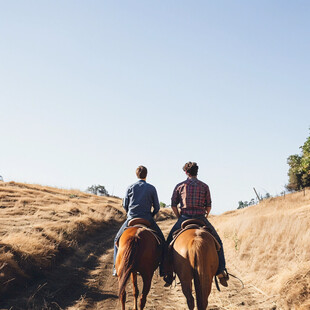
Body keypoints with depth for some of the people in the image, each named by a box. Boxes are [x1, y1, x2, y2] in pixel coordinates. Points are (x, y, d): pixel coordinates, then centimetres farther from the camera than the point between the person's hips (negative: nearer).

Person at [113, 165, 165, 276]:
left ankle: (116, 268, 8)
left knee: (117, 240, 19)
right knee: (161, 240, 15)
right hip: (147, 219, -1)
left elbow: (125, 205, 7)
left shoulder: (130, 187, 5)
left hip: (131, 219, 1)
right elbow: (156, 207, 4)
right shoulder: (151, 188, 3)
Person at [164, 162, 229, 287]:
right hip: (201, 218, 0)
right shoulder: (204, 186, 6)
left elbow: (173, 205, 6)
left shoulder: (180, 186, 5)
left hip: (184, 219, 0)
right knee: (217, 242, 17)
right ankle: (221, 272, 8)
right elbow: (208, 206, 5)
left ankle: (168, 274, 10)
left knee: (169, 243, 16)